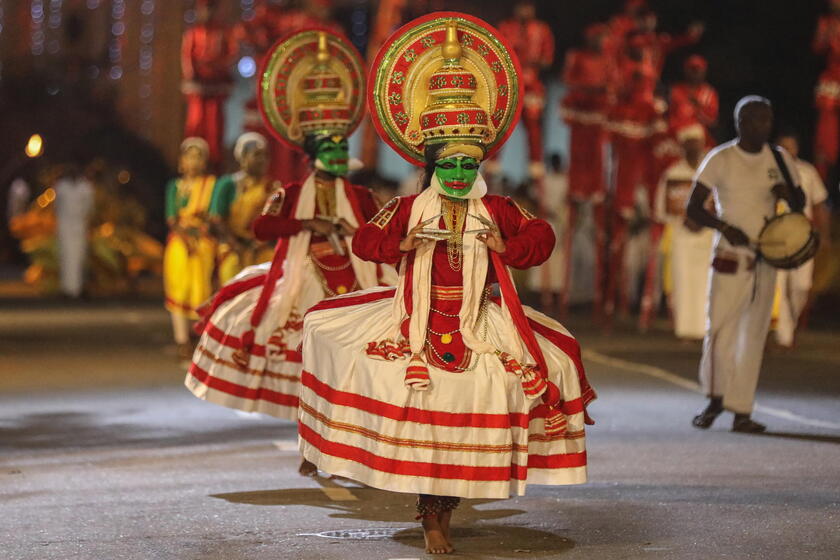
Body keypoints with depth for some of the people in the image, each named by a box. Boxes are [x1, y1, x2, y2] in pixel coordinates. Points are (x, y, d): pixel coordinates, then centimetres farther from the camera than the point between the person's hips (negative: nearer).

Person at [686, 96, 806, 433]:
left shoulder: (780, 159, 6)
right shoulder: (720, 159, -5)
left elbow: (799, 205, 14)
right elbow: (693, 208, -6)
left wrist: (789, 193, -9)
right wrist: (724, 227, -22)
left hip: (766, 259, 4)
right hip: (730, 256, -4)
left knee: (754, 336, 4)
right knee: (720, 330, -9)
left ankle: (742, 412, 8)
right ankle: (715, 398, 12)